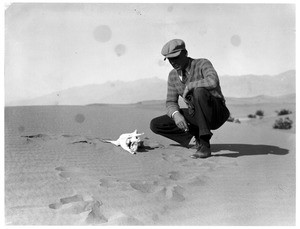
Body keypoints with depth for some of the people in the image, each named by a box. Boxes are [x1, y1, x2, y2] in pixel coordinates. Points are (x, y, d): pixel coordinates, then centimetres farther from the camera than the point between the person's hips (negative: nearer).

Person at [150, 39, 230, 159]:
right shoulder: (173, 75, 3)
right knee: (155, 125, -7)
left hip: (216, 113, -6)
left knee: (199, 91, -39)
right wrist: (176, 114, -21)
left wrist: (189, 86, -26)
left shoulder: (202, 64, -15)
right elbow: (171, 102, 1)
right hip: (196, 115, 6)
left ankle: (204, 144, -30)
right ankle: (197, 134, 0)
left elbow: (213, 82, -37)